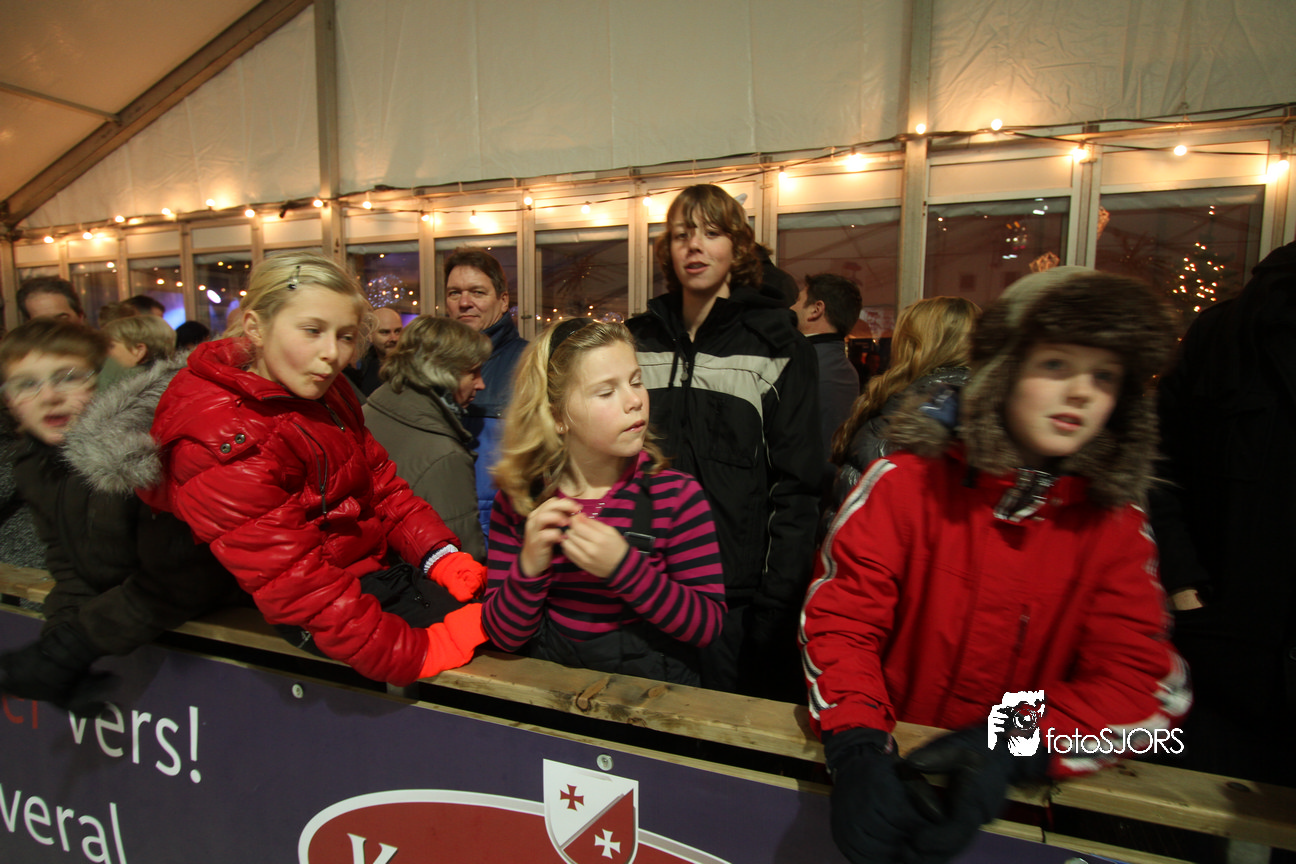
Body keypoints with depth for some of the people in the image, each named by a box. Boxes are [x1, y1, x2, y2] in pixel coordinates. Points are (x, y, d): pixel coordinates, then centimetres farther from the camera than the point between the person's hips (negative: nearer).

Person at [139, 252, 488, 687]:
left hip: (385, 566, 8)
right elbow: (295, 581, -28)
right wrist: (415, 653, -31)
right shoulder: (223, 441, -24)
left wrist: (440, 554, -12)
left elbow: (380, 481, 4)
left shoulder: (327, 392, 4)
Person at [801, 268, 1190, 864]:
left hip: (1021, 792, 2)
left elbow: (1142, 678, -5)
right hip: (893, 764, -2)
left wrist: (1013, 746, -21)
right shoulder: (909, 481, -8)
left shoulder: (1116, 522, 0)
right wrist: (857, 746, -25)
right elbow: (838, 617, -10)